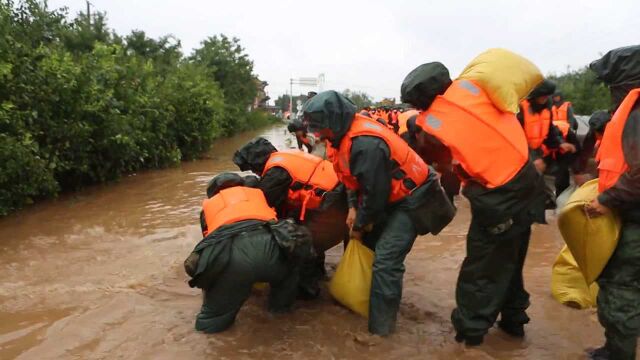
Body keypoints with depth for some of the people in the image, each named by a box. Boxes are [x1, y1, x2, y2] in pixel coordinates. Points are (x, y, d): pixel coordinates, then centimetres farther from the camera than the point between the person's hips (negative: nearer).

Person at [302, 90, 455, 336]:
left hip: (411, 198, -10)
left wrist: (360, 225, -11)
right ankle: (362, 298, 34)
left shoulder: (366, 143, -32)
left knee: (385, 261, -15)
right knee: (366, 244, 15)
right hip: (390, 197, 10)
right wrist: (354, 209, -2)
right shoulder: (344, 134, -1)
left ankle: (379, 328, -4)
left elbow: (375, 192, -25)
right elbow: (354, 179, 9)